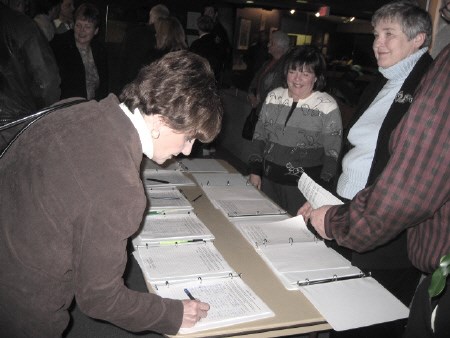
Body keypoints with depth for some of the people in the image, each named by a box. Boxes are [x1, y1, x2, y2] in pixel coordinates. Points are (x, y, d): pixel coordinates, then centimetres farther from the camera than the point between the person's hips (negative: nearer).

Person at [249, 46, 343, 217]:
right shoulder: (273, 97, 4)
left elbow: (332, 153, -7)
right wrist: (255, 171, 7)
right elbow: (259, 136, 12)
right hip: (268, 181, 4)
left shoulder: (327, 106, -9)